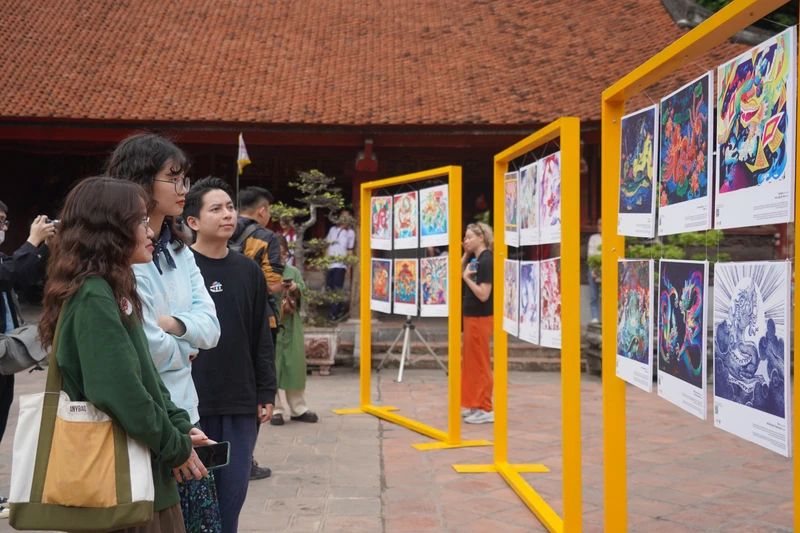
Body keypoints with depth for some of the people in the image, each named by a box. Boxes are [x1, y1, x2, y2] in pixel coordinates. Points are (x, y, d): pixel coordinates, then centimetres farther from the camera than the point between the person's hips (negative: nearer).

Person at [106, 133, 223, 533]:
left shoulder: (180, 252, 12)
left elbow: (211, 328, 3)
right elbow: (147, 348, -19)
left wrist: (173, 324, -16)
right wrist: (185, 349, 0)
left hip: (184, 411, 7)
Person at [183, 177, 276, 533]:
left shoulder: (249, 271, 9)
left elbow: (261, 339, 12)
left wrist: (266, 393, 9)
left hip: (240, 405, 4)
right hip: (188, 403, -4)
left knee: (233, 492, 9)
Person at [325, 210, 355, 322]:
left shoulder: (350, 233, 6)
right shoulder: (333, 230, 15)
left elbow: (350, 251, 6)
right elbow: (328, 247, 17)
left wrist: (349, 268, 1)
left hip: (341, 265, -4)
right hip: (330, 264, 4)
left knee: (337, 289, -7)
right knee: (330, 288, 4)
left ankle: (333, 313, -3)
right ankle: (340, 310, 19)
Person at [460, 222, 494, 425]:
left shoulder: (486, 260, -17)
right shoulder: (475, 258, 9)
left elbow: (483, 294, -22)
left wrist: (467, 277, -17)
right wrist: (466, 254, 9)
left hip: (480, 318, -9)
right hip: (471, 316, 9)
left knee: (480, 364, -2)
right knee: (470, 362, 14)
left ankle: (485, 410, 6)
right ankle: (472, 404, 23)